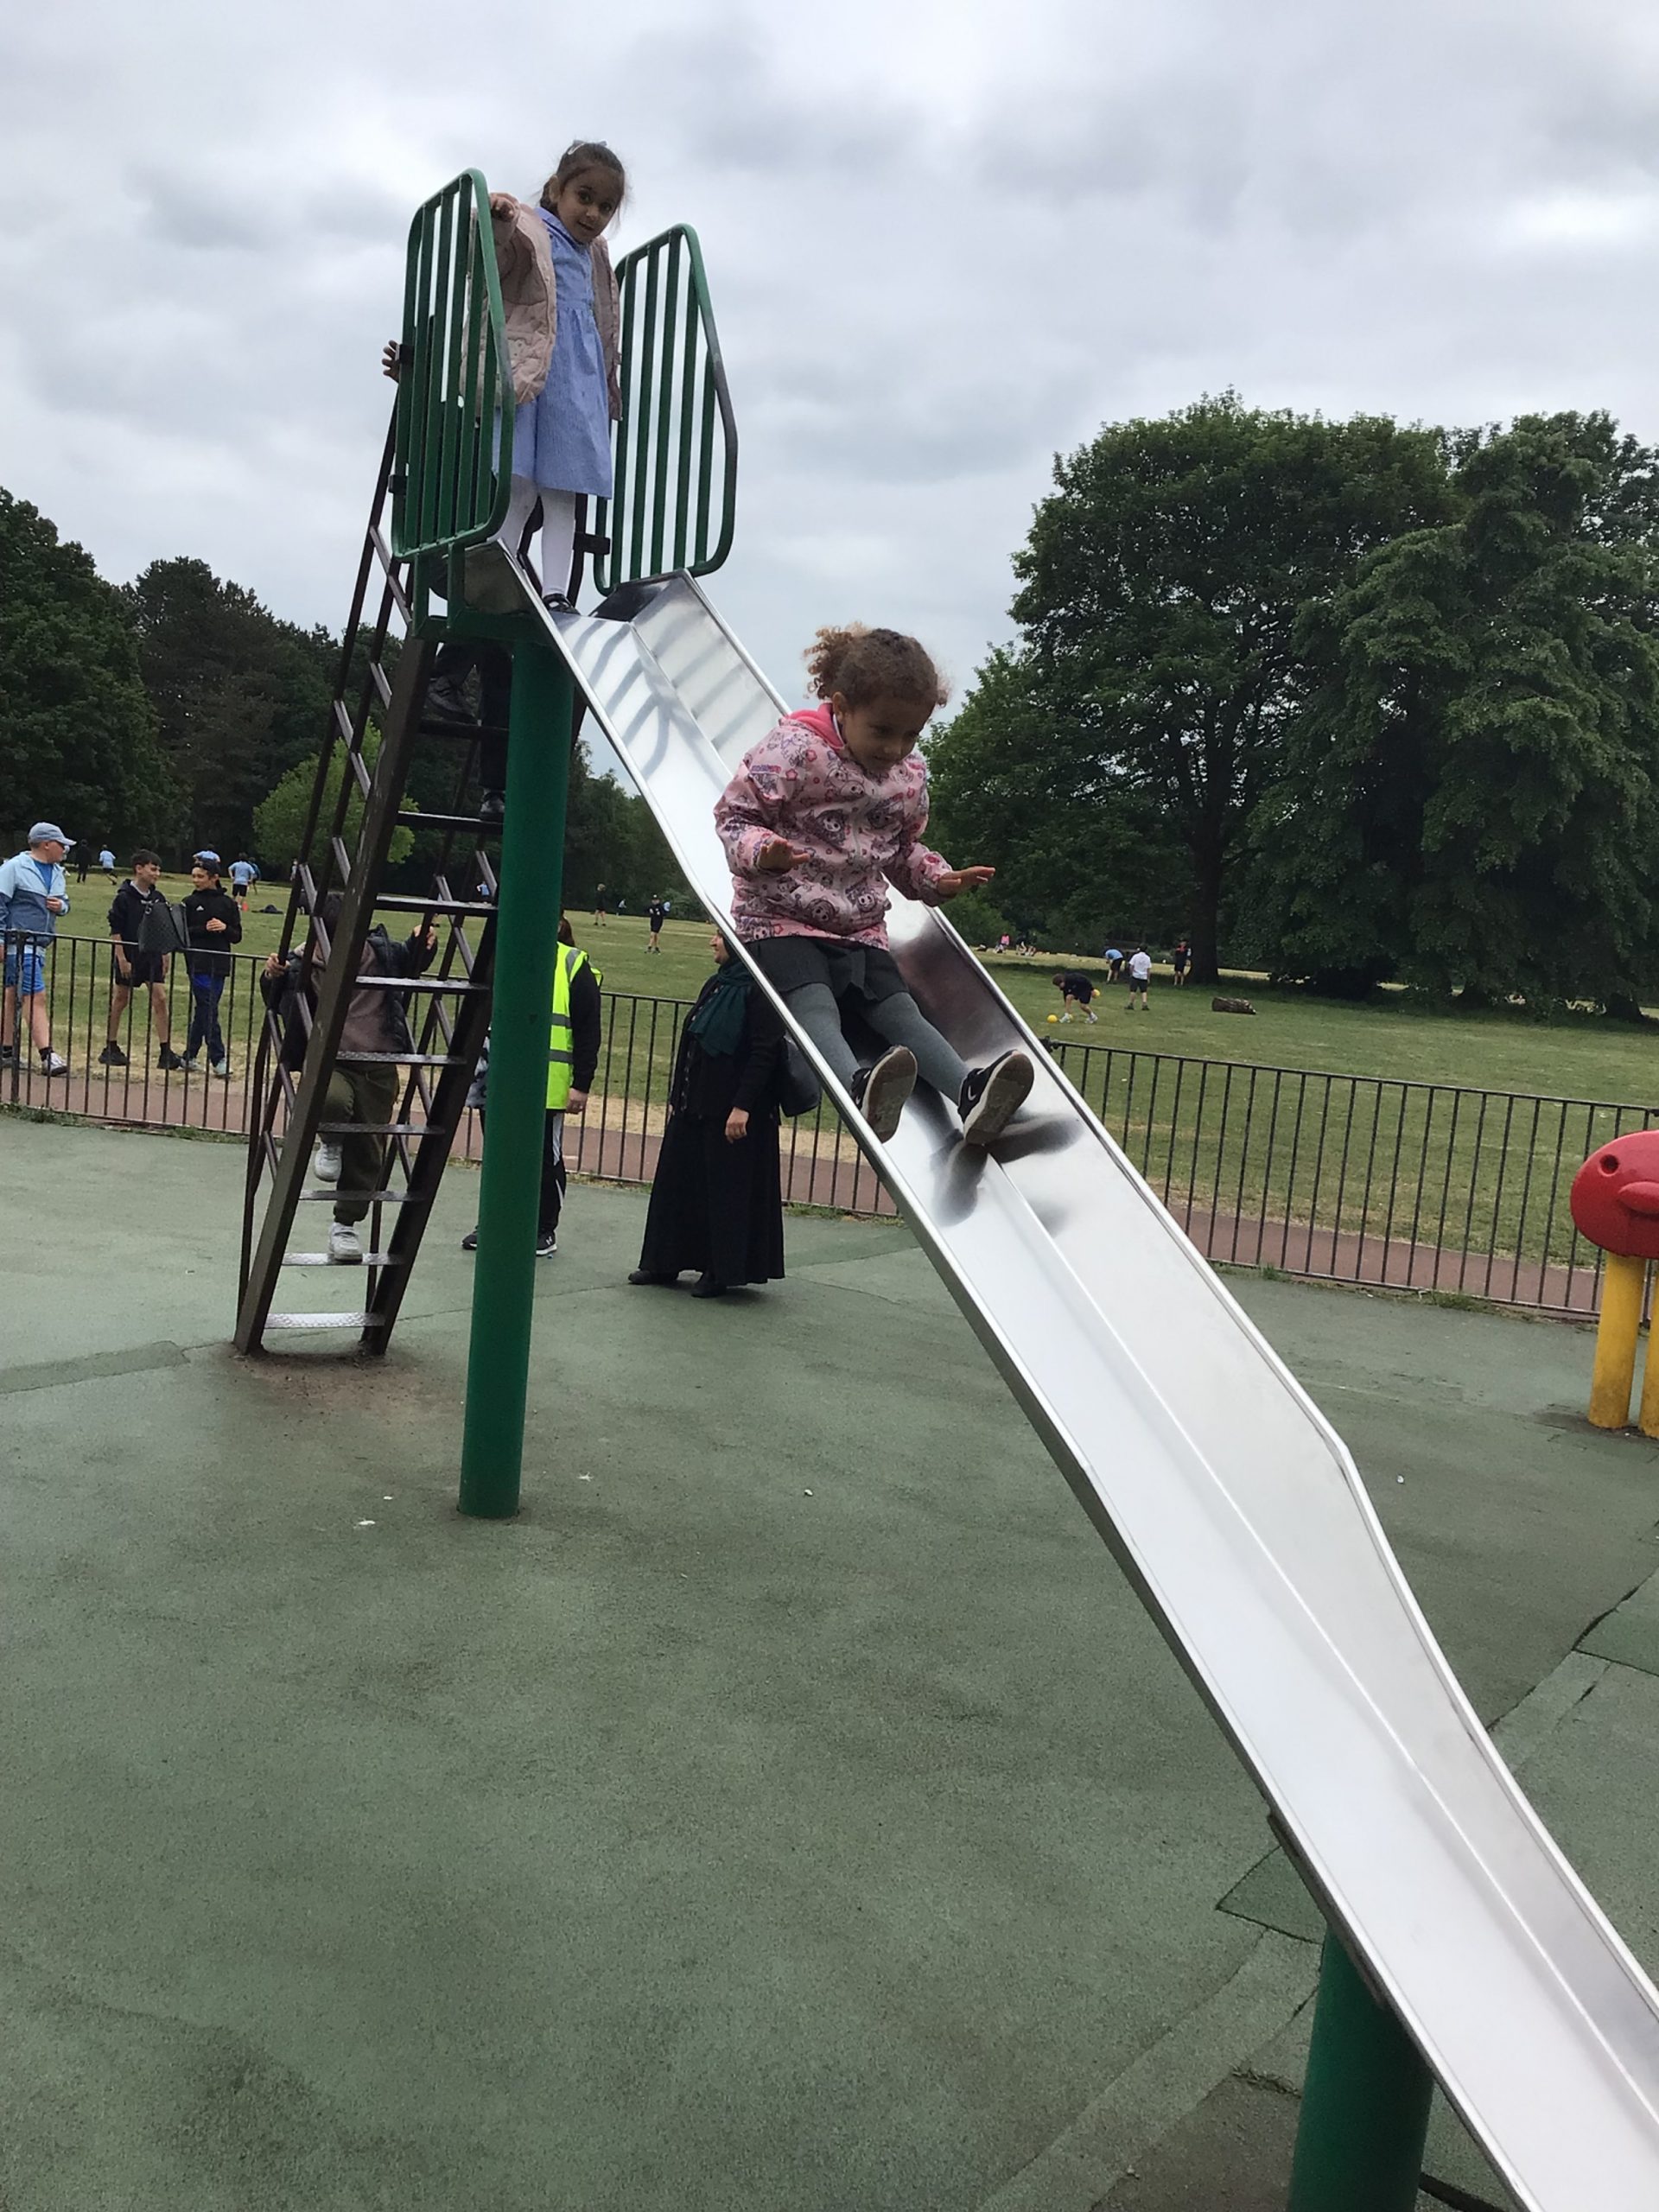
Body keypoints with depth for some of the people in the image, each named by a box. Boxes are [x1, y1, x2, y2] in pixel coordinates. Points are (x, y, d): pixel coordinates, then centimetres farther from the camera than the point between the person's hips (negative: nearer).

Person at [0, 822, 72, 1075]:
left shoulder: (57, 872, 14)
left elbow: (65, 902, 25)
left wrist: (61, 905, 1)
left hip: (40, 946, 8)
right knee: (36, 997, -12)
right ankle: (47, 1055, -15)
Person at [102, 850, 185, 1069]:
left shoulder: (158, 899, 8)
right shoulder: (124, 898, -9)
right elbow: (115, 931, -11)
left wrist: (164, 957, 13)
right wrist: (122, 959, -15)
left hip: (152, 956, 5)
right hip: (129, 956, -5)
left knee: (160, 999, -3)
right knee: (120, 1000, 6)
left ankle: (165, 1052, -2)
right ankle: (111, 1049, 18)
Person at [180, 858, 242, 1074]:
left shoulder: (228, 903, 7)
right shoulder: (190, 902, 4)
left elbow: (237, 937, 8)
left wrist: (225, 928, -11)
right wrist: (204, 929, -13)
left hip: (220, 965, 2)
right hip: (198, 963, -2)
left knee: (203, 1010, 8)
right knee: (208, 1009, -7)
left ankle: (190, 1055, 19)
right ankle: (218, 1059, -6)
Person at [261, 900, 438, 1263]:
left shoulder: (380, 952, 3)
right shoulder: (303, 965, -3)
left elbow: (411, 962, 22)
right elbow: (279, 1007, 8)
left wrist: (422, 943, 0)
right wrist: (272, 978, -12)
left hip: (379, 1069, 3)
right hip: (330, 1063, -3)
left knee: (366, 1153, 6)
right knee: (332, 1101, -38)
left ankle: (345, 1222, 27)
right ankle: (331, 1143, -1)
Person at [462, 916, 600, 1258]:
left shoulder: (575, 967, -3)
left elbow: (588, 1032, -5)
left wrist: (581, 1085, -9)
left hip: (546, 1086, -5)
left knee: (545, 1159, 4)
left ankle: (545, 1230, 16)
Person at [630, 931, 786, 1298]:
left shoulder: (757, 992, -13)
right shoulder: (714, 985, 13)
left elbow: (765, 1053, -18)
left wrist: (742, 1106, -22)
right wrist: (676, 1097, 17)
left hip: (733, 1112, -9)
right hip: (693, 1106, 9)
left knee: (727, 1189, 1)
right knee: (676, 1181, 12)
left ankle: (720, 1270, 12)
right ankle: (664, 1262, 23)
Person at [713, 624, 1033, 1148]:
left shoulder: (910, 775, 8)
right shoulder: (794, 750, -13)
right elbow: (734, 813, -11)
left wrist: (939, 879, 2)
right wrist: (762, 851, -33)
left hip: (861, 928, 6)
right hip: (782, 920, -6)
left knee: (902, 1011, -13)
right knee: (815, 1006, -31)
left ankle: (971, 1091, -31)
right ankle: (860, 1087, -58)